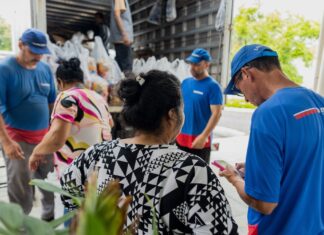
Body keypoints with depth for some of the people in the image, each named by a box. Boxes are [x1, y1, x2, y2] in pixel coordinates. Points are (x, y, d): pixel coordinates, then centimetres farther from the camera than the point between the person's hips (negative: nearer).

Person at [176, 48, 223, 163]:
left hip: (200, 140, -6)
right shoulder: (185, 82, 8)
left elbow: (216, 114, -16)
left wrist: (204, 136, -22)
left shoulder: (213, 86, -11)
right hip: (181, 137, 6)